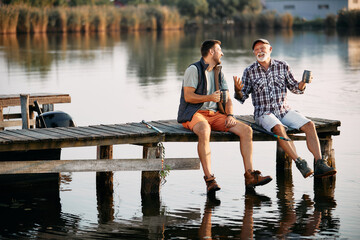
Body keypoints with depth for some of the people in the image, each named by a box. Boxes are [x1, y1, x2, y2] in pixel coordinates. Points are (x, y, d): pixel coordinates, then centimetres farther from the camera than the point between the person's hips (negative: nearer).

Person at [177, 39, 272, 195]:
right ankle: (209, 179, -41)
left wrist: (230, 115, -4)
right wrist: (209, 97, -25)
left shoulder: (218, 72, 19)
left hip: (214, 114, 7)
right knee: (204, 131, -41)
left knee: (246, 130, -12)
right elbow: (188, 96, -12)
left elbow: (227, 98, 16)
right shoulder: (194, 69, -4)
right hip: (194, 113, -7)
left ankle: (250, 175, -15)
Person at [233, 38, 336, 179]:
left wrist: (303, 83, -7)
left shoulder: (283, 66, 9)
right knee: (279, 128, -36)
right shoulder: (249, 72, 3)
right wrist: (237, 89, -17)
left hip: (284, 110, 3)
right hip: (264, 113, -3)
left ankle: (320, 164, -28)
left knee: (309, 125, -21)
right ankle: (300, 163, -37)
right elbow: (242, 98, 5)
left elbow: (295, 88, 14)